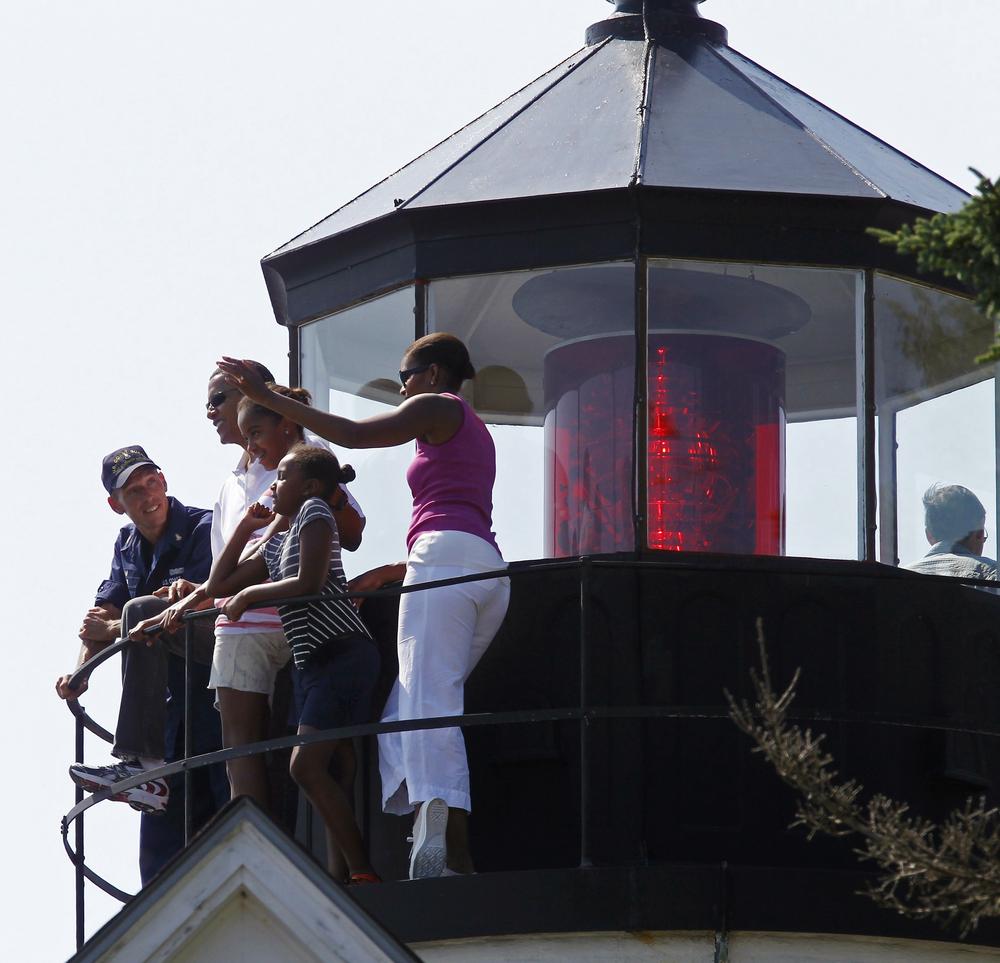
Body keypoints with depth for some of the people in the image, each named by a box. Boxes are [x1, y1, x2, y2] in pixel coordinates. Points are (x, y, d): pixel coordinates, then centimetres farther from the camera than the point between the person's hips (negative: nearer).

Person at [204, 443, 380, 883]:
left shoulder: (315, 511, -3)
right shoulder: (275, 544, 23)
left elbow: (309, 582, -15)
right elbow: (219, 584, 26)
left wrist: (250, 593, -4)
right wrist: (246, 527, 23)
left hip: (343, 653, -9)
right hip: (310, 662, 9)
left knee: (307, 766, -19)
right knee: (334, 773, 1)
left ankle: (362, 871, -20)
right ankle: (341, 876, -5)